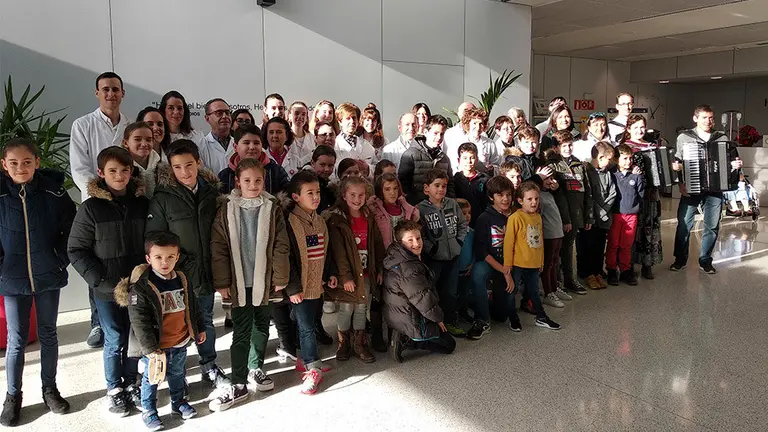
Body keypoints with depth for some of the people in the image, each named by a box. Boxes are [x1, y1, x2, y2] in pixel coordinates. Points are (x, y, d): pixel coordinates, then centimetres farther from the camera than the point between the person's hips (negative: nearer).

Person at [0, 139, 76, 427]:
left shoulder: (53, 192, -8)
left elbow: (71, 227, 3)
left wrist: (62, 259, -3)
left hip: (48, 276, 1)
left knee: (48, 335, 13)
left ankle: (50, 389, 29)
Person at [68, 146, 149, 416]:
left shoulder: (142, 203, 0)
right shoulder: (91, 208, -8)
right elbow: (76, 249, -4)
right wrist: (101, 281, -12)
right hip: (107, 291, -2)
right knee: (114, 341, 8)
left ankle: (130, 384, 32)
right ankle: (114, 389, 28)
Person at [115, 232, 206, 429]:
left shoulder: (182, 280, -2)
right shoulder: (140, 287, -21)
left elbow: (192, 307, 11)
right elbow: (139, 322, -21)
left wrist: (200, 329, 17)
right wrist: (150, 349, -23)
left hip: (180, 343, 5)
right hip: (155, 347, -5)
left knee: (177, 374, 23)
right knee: (151, 379, 13)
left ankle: (178, 402, 43)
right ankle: (148, 411, 32)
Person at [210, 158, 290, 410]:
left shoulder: (272, 208, -3)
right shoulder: (227, 209, -4)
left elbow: (281, 246, -3)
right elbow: (218, 247, -4)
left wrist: (280, 278, -4)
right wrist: (222, 282, -5)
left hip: (265, 281, 1)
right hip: (240, 282, -1)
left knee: (261, 327, 16)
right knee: (241, 332, 3)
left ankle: (256, 368, 35)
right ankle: (239, 384, 11)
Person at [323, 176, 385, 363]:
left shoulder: (369, 217, 7)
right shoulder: (336, 219, -11)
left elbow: (377, 244, 10)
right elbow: (338, 250, -16)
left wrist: (380, 269, 7)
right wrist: (345, 276, -18)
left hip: (366, 273, 5)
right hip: (348, 273, -5)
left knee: (362, 308, 12)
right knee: (346, 308, 5)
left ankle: (359, 344, 25)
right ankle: (343, 343, 23)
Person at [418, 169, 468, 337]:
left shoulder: (452, 204, 4)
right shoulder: (421, 209, -10)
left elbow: (463, 224, 12)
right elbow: (419, 235, -14)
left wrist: (460, 242, 3)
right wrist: (432, 248, -16)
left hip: (453, 256, 4)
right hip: (433, 258, -4)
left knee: (451, 291, 14)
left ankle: (450, 322, 29)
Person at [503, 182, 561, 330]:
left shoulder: (538, 217, 6)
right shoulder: (515, 218, -16)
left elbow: (540, 240, 15)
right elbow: (508, 242, -15)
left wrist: (541, 261, 18)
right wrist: (507, 264, -14)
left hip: (534, 264, 6)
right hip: (518, 264, -6)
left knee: (534, 291, 20)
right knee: (512, 291, 7)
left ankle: (541, 318, 32)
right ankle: (513, 319, 24)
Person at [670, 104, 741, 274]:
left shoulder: (722, 138, 8)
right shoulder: (684, 138, 3)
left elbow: (729, 163, 13)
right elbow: (676, 164, 3)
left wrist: (736, 165, -9)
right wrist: (680, 183, -8)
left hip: (715, 189, 2)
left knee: (712, 226, 5)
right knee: (684, 225, -2)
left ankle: (705, 261, 20)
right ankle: (680, 260, 14)